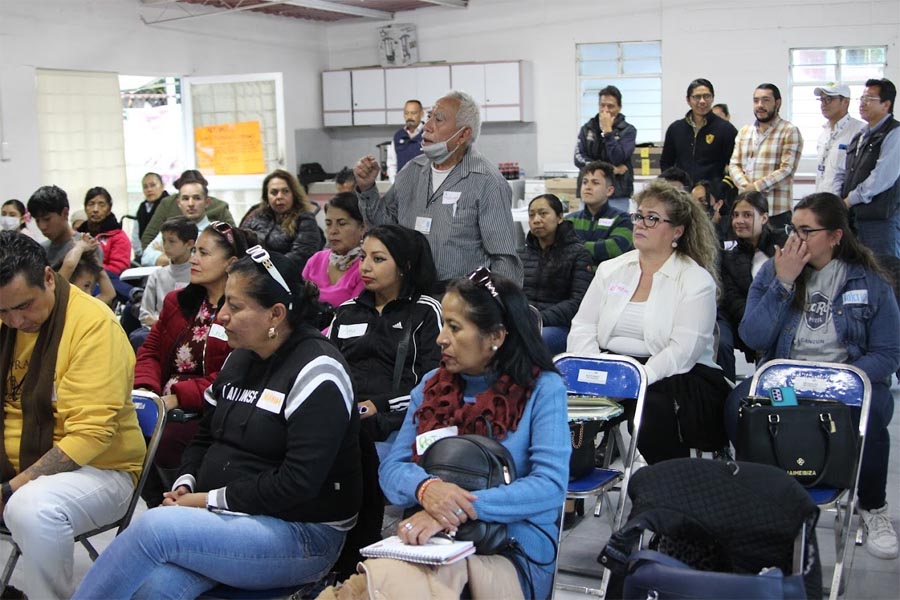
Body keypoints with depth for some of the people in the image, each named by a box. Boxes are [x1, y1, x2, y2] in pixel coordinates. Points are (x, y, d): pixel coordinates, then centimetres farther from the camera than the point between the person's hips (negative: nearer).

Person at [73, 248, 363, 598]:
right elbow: (205, 436, 22)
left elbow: (298, 483, -20)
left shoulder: (316, 372, -14)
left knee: (153, 527, -26)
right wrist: (186, 485, 2)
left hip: (303, 534, -6)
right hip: (225, 517, 6)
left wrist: (210, 499, -15)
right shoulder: (240, 358, 11)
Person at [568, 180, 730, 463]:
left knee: (652, 403, -35)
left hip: (672, 377, -3)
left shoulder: (697, 280, 0)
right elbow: (583, 327, 7)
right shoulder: (611, 270, 16)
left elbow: (684, 350, -12)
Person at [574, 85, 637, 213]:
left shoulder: (628, 130, 1)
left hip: (617, 194, -3)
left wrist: (607, 131, -13)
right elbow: (579, 159, -1)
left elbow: (618, 159, -12)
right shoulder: (587, 128, 10)